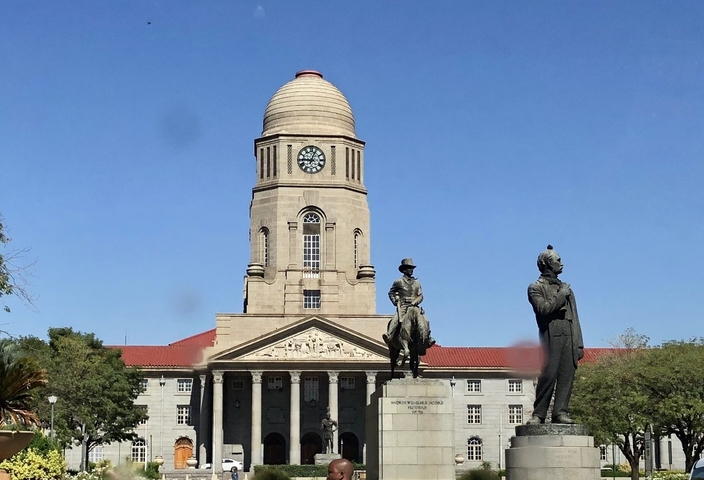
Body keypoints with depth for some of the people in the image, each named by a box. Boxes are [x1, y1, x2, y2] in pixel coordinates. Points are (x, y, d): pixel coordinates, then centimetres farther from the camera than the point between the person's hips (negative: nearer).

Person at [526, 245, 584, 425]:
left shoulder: (566, 287, 24)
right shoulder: (536, 288, 6)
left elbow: (575, 317, 20)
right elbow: (543, 309, -13)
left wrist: (579, 344, 13)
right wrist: (560, 296, -5)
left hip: (569, 337, 5)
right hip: (551, 337, -5)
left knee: (567, 376, -2)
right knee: (548, 376, -10)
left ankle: (560, 413, -1)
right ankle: (538, 414, -5)